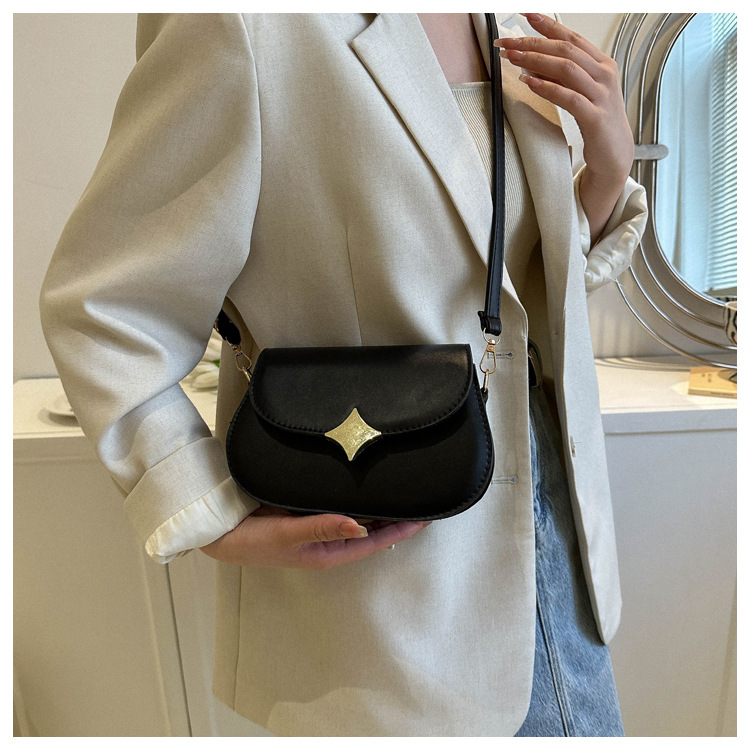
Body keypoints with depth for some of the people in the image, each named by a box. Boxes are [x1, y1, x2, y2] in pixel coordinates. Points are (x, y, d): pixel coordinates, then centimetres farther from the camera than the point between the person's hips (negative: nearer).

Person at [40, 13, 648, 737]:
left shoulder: (514, 30, 6)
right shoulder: (244, 27, -17)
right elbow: (99, 304, -13)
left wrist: (608, 165, -4)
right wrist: (219, 526, -17)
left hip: (547, 495, 8)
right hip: (381, 541, -6)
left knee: (581, 728, 26)